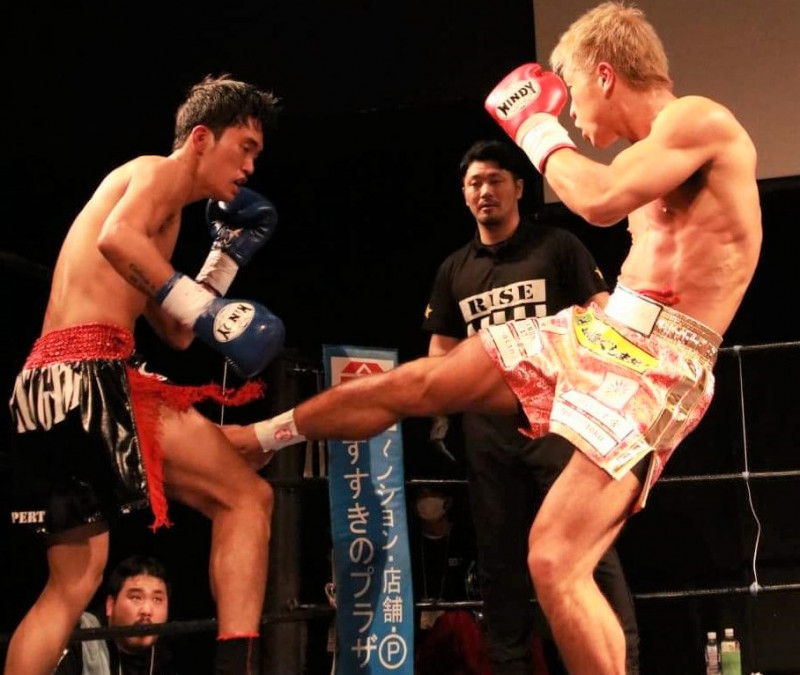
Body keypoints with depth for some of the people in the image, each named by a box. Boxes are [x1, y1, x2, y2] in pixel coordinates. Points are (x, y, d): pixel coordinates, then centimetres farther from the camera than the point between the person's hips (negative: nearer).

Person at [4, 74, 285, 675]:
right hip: (90, 370, -10)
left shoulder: (162, 208, 31)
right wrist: (207, 311, -20)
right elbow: (115, 239, -20)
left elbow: (176, 334, 31)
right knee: (246, 495, -7)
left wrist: (228, 254, 29)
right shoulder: (160, 171, 4)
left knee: (73, 583, 15)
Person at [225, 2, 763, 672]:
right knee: (406, 385, 15)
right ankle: (248, 438, 35)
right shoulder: (655, 152, 18)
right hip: (595, 328, 9)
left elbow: (603, 200, -27)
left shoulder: (700, 119, -12)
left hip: (657, 364, -9)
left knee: (556, 559, -21)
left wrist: (544, 136, -9)